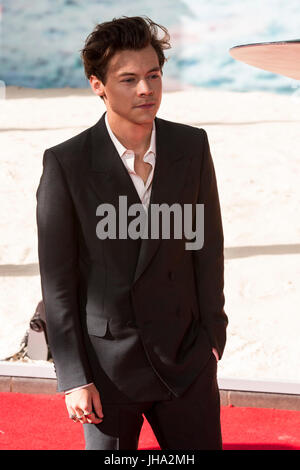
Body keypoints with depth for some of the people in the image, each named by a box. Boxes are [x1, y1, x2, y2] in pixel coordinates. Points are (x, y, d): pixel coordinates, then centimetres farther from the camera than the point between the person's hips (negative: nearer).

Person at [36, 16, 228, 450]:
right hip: (108, 365, -2)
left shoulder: (192, 147, -3)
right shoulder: (66, 163, -12)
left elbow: (208, 246, 6)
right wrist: (73, 377, -9)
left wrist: (212, 334, 6)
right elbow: (57, 281, -9)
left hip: (184, 358, 3)